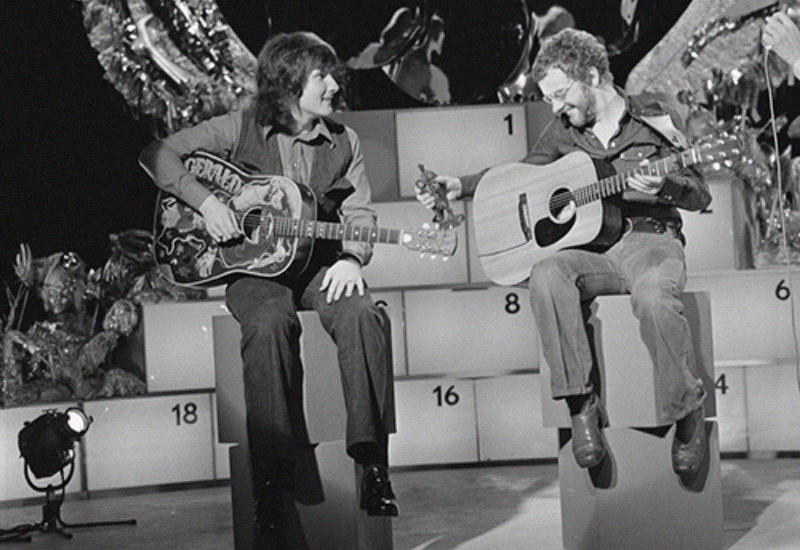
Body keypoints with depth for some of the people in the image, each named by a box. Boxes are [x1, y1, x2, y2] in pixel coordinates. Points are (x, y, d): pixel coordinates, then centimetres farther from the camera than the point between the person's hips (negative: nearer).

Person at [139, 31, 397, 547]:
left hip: (319, 265, 3)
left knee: (362, 315, -31)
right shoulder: (242, 128, 0)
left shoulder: (344, 142, 10)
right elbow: (159, 154, -2)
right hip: (254, 266, -3)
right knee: (269, 326, -36)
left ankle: (372, 460, -24)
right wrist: (205, 201, -16)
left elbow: (360, 213, 8)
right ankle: (272, 480, -30)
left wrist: (351, 257, -13)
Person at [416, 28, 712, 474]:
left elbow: (700, 195, 2)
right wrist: (460, 186, 11)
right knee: (547, 276, -33)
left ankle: (687, 409, -15)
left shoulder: (655, 118, 3)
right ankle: (582, 404, -25)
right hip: (588, 246, 3)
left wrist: (661, 186, -21)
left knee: (653, 296, -39)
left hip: (650, 239, -3)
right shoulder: (565, 131, 14)